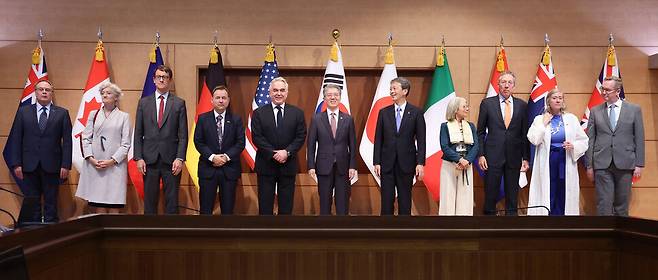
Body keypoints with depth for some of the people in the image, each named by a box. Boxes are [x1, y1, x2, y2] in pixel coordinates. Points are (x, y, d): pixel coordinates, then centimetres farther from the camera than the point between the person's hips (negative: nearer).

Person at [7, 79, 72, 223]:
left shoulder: (62, 113, 4)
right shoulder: (23, 112, 8)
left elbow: (67, 141, 0)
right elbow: (16, 139, 5)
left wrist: (65, 165, -7)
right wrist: (16, 164, -3)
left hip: (52, 166, -1)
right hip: (29, 166, 1)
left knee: (51, 203, 4)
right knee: (31, 203, 5)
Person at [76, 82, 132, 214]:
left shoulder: (124, 116, 6)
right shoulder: (93, 114, 14)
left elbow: (126, 144, 1)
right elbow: (86, 138, 9)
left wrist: (112, 160, -10)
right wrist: (90, 158, -5)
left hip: (115, 166, -2)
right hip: (94, 165, 2)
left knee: (113, 207, -5)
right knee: (98, 206, -2)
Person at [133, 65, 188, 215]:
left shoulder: (179, 103, 4)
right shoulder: (144, 102, 9)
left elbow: (183, 135, 0)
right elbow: (138, 133, 7)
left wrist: (180, 158, -9)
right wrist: (138, 157, -2)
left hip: (171, 160, -1)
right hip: (149, 159, 1)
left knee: (172, 201, 3)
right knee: (149, 200, 6)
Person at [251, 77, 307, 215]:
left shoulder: (297, 113, 5)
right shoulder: (259, 113, 2)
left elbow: (301, 137, -1)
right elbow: (256, 137, -5)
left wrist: (287, 152, -15)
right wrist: (273, 153, -15)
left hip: (288, 165, 1)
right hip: (266, 165, -1)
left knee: (286, 206, 7)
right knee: (265, 206, 4)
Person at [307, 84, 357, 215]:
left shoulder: (348, 119, 4)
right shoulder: (316, 119, 1)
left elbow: (352, 145, 4)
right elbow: (311, 144, 1)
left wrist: (353, 166, -2)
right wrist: (311, 166, -6)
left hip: (343, 167, 1)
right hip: (324, 167, -1)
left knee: (343, 204, 6)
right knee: (324, 203, 7)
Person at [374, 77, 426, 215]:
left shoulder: (416, 113, 0)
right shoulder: (384, 112, 6)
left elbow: (421, 140, -2)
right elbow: (378, 139, 5)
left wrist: (420, 163, -10)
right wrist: (376, 162, -2)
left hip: (406, 163, -1)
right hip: (387, 163, 2)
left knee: (405, 200, 6)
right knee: (386, 200, 4)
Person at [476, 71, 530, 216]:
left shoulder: (522, 105, 7)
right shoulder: (487, 103, 3)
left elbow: (525, 134, 7)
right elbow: (480, 132, 3)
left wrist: (526, 158, 2)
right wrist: (481, 155, -5)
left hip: (514, 157, 2)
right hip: (493, 156, -2)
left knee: (512, 195, 7)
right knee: (490, 194, 2)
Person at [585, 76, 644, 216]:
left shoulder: (634, 109, 5)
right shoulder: (595, 111, 7)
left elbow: (639, 139, 4)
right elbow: (590, 140, 6)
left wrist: (639, 164, -1)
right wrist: (589, 165, 2)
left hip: (625, 164, 0)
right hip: (602, 164, 0)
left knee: (622, 205, 8)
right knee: (604, 204, -2)